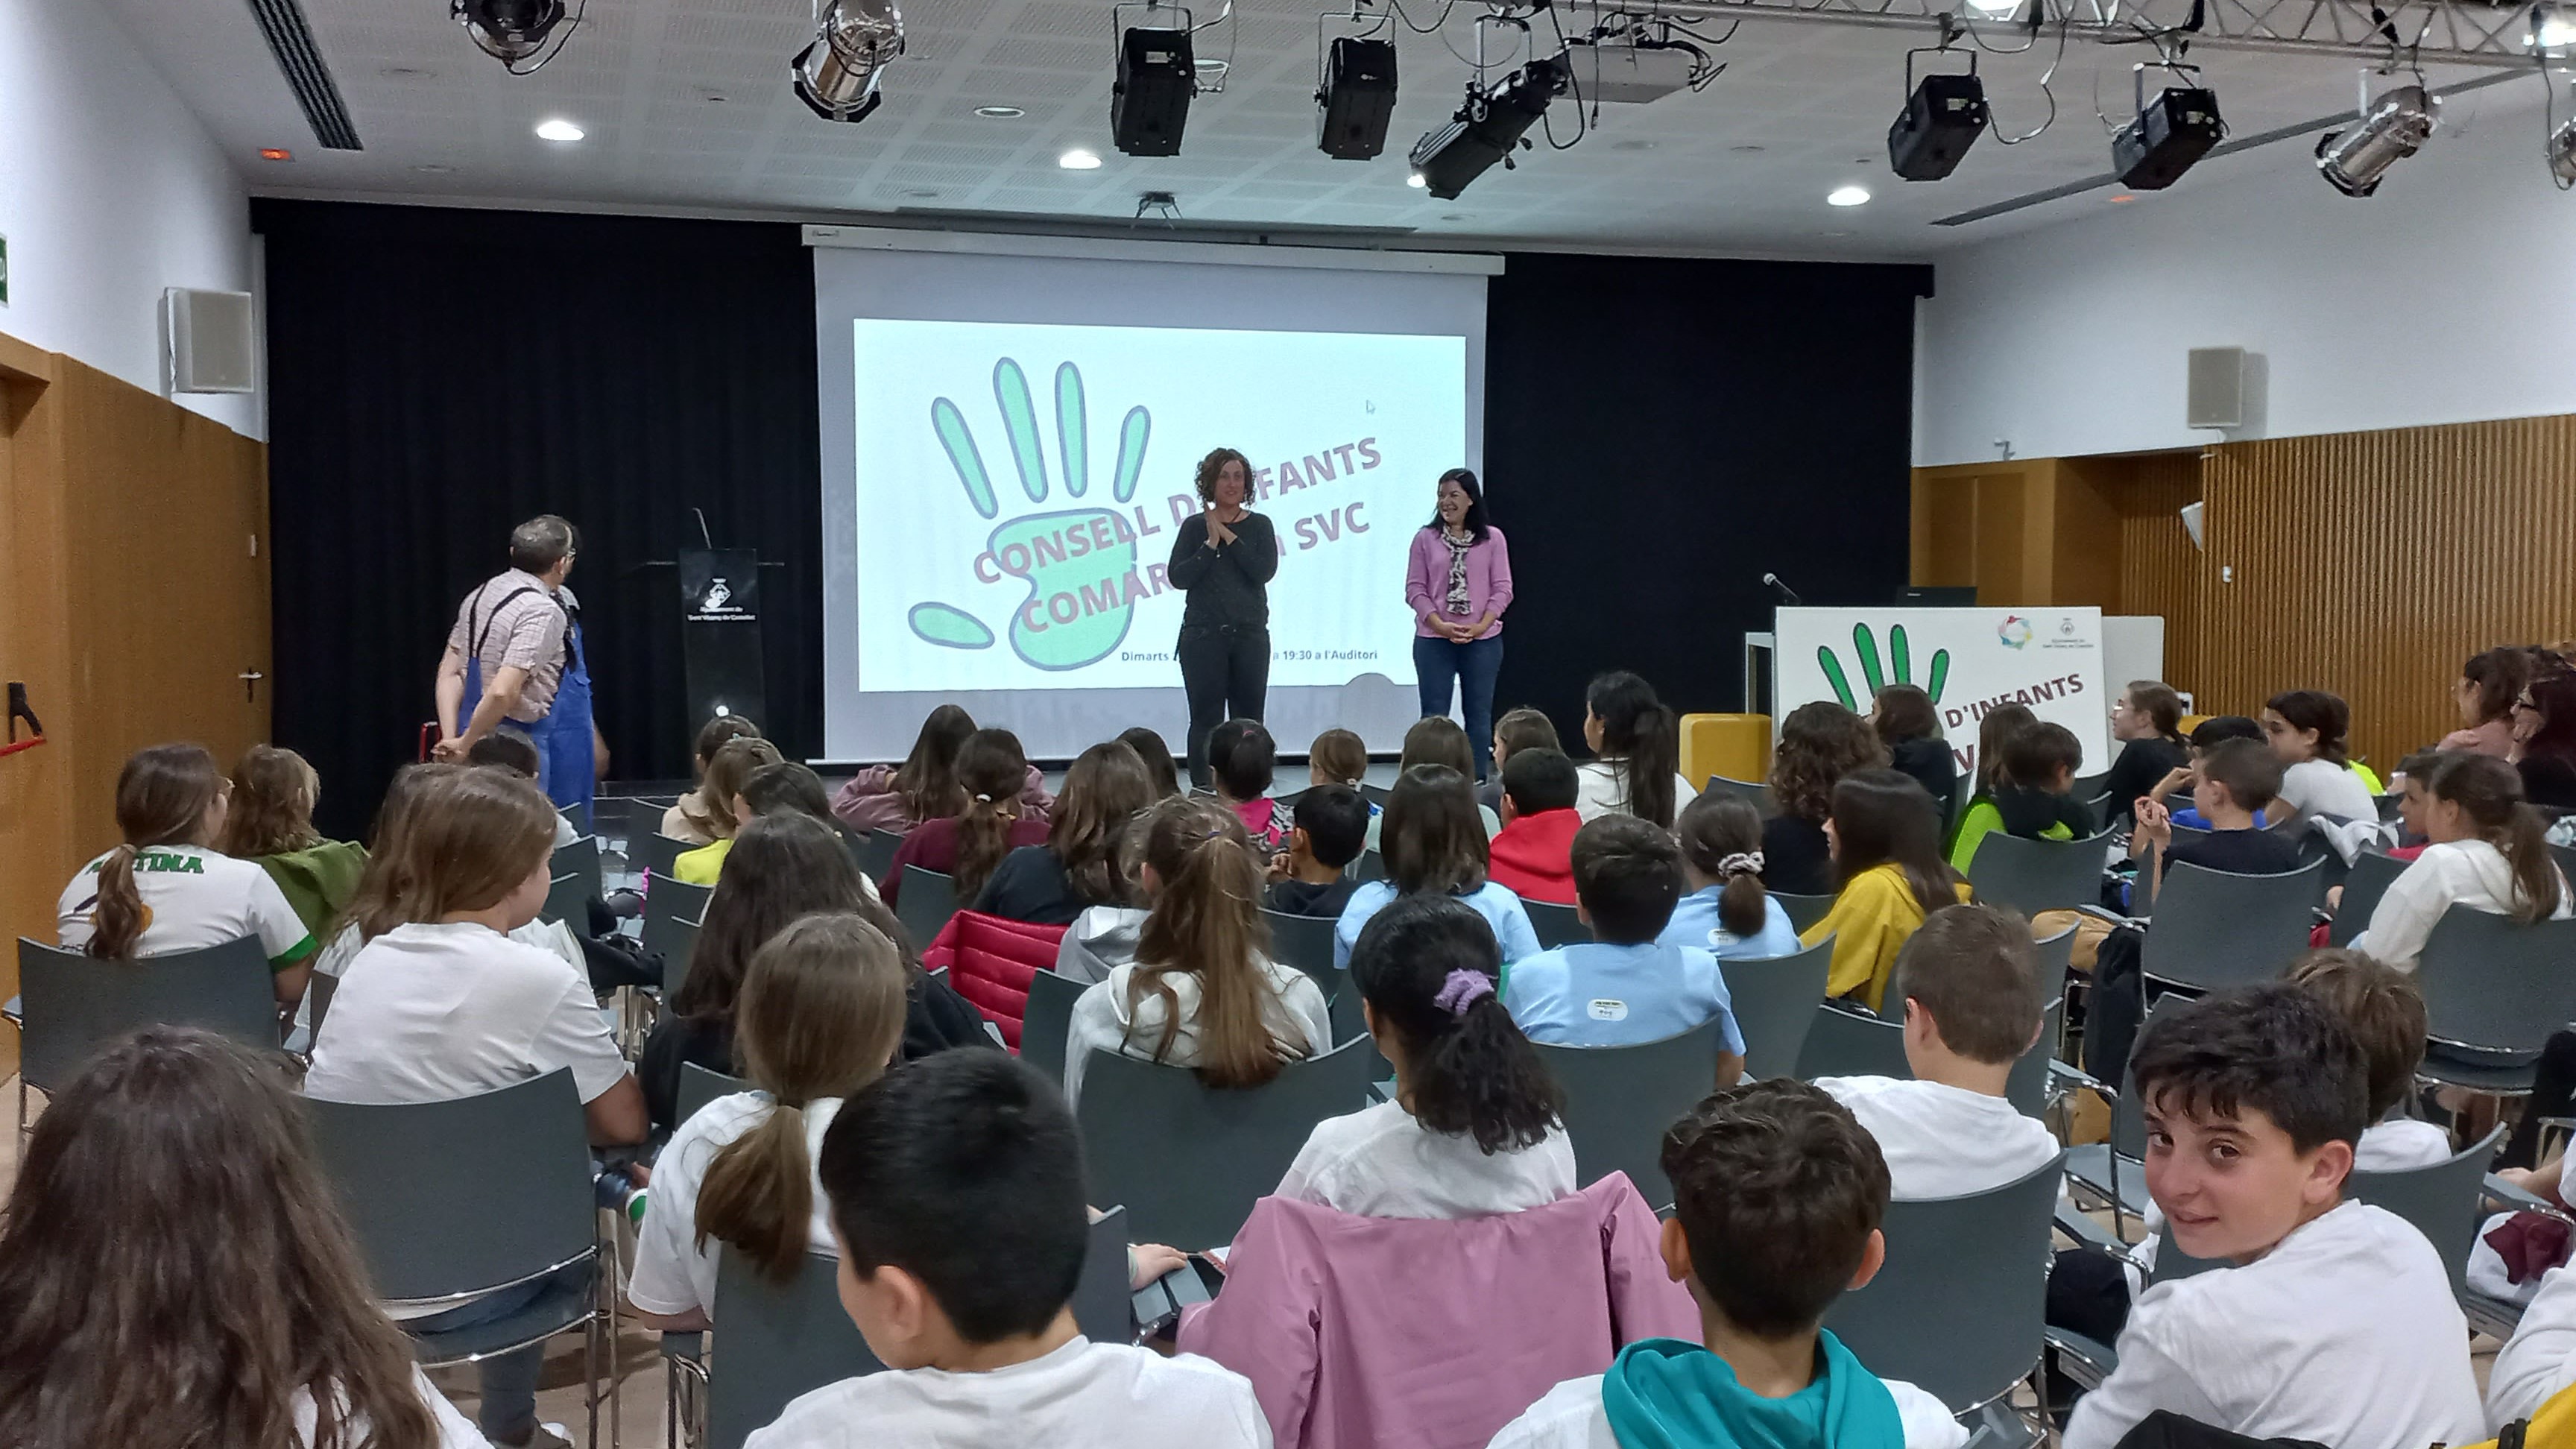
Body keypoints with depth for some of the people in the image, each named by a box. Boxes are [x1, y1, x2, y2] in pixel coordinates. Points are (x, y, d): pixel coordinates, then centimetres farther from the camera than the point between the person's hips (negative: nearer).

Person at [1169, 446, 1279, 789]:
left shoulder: (1259, 526, 7)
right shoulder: (1195, 526, 4)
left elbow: (1265, 571, -9)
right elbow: (1178, 577, -7)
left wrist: (1229, 537, -10)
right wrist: (1211, 543, -12)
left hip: (1250, 635, 2)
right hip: (1204, 635, -2)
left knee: (1248, 720, 3)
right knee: (1206, 719, -3)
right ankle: (1203, 791, 0)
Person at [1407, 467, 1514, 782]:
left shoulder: (1492, 538, 2)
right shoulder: (1425, 538, 2)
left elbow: (1502, 588, 1)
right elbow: (1415, 589, 0)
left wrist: (1481, 627, -12)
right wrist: (1441, 626, -12)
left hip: (1482, 641, 0)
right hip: (1434, 640, 0)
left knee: (1479, 712, 6)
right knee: (1434, 713, 2)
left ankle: (1478, 780, 12)